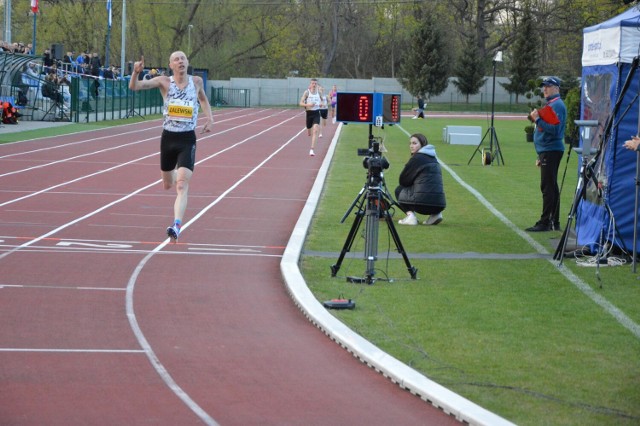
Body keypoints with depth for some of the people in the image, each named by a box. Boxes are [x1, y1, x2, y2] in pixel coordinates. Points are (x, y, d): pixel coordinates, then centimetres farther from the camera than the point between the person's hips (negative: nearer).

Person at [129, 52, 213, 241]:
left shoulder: (197, 81, 1)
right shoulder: (164, 82, -5)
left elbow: (203, 99, 23)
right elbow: (134, 86, -15)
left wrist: (210, 118, 7)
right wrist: (136, 72, -35)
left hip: (187, 140, -2)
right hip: (168, 138, 2)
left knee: (181, 186, -18)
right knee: (168, 185, 19)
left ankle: (177, 226, -27)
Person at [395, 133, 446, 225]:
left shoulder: (417, 158, -3)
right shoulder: (433, 159, 19)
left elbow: (403, 181, 4)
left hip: (424, 203, -7)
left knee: (399, 190, 17)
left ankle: (410, 214, -4)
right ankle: (436, 214, 15)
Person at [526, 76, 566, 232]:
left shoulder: (557, 105, -12)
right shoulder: (549, 105, 19)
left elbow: (554, 130, -22)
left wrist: (537, 119, -21)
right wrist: (541, 155, 24)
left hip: (551, 151, -11)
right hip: (547, 151, 11)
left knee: (547, 187, -11)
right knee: (551, 187, 12)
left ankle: (545, 222, -12)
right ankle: (554, 222, 16)